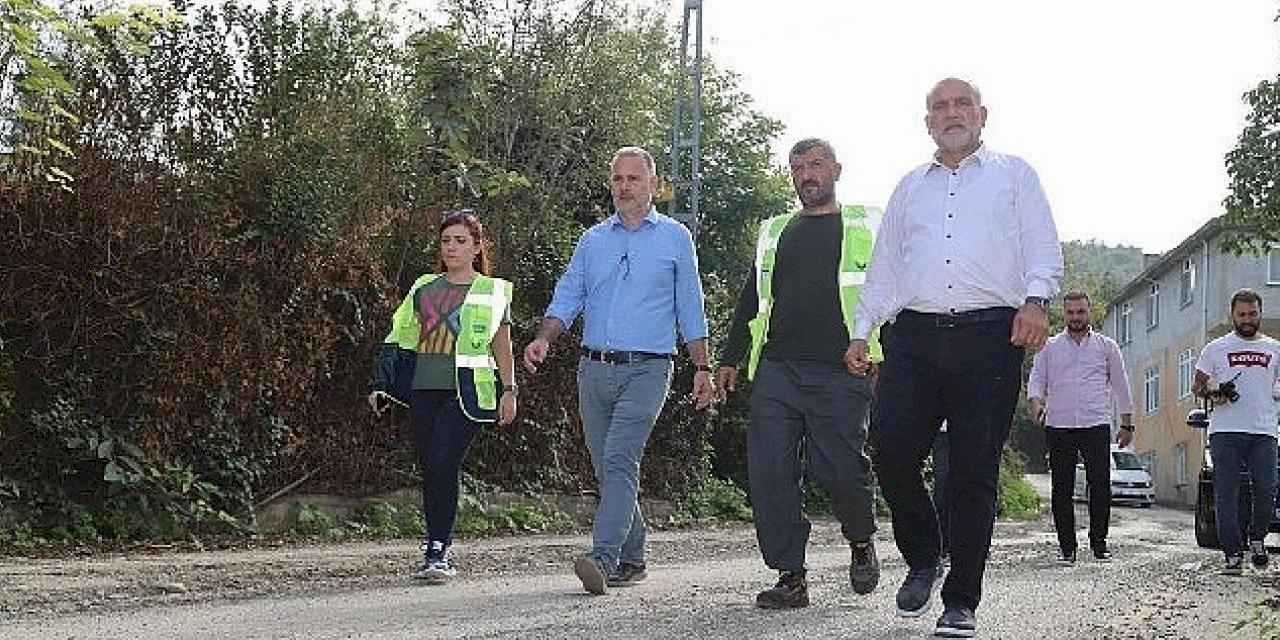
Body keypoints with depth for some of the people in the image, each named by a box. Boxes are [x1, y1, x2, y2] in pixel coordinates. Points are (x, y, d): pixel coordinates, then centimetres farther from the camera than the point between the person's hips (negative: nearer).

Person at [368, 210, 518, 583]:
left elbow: (503, 348, 9)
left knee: (443, 464, -16)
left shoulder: (492, 291, 8)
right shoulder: (424, 287, 17)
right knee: (430, 470, 5)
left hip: (464, 392, -4)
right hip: (423, 388, 4)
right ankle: (439, 550, 15)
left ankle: (437, 553, -14)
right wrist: (382, 385, 11)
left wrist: (509, 391, 2)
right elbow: (401, 339, 18)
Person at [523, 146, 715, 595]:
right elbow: (568, 296, 10)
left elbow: (690, 309, 9)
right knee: (607, 468, 7)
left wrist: (702, 368, 6)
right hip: (595, 368, 4)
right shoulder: (593, 239, 15)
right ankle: (631, 559, 19)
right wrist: (544, 339, -8)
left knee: (620, 460, -19)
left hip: (646, 369, -4)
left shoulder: (675, 238, 7)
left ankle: (603, 558, -27)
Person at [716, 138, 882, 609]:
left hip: (840, 375, -4)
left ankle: (861, 542, 22)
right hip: (777, 371, 4)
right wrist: (730, 359, 18)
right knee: (770, 474, -5)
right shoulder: (775, 233, 22)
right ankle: (791, 577, 3)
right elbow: (752, 298, 24)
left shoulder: (865, 227, 11)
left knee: (840, 470, -9)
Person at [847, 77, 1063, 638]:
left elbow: (1044, 249, 7)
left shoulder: (1013, 175, 17)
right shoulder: (910, 187, 25)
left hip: (989, 337, -2)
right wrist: (861, 331, 13)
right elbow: (883, 267, 24)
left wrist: (1035, 300, -13)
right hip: (915, 335, 3)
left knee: (973, 471, -4)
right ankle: (922, 559, 10)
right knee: (890, 446, -14)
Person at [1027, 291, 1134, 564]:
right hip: (1058, 426, 1)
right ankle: (1066, 546, 7)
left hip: (1096, 425, 0)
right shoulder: (1049, 347, 12)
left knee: (1100, 485, -7)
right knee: (1062, 488, 0)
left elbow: (1120, 386, 15)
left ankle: (1099, 541, 5)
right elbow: (1036, 379, 7)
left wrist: (1127, 424, 12)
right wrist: (1036, 402, -14)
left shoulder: (1107, 346, 13)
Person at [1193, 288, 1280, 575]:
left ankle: (1257, 539, 20)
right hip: (1225, 433, -1)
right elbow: (1197, 387, 14)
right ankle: (1233, 554, 2)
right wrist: (1211, 394, -8)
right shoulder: (1216, 349, 10)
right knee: (1227, 495, -3)